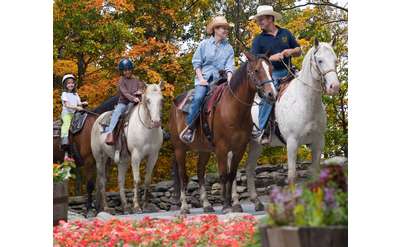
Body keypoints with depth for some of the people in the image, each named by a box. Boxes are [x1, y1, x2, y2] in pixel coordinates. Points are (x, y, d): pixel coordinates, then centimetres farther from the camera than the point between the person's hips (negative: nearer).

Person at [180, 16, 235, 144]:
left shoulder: (228, 48, 10)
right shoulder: (204, 44, 6)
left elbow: (229, 66, 2)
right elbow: (196, 62, 5)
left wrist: (229, 80, -15)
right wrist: (201, 78, -6)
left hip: (219, 79, 2)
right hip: (204, 77, -2)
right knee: (198, 97, -28)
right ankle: (189, 128, -24)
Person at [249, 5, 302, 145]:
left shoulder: (285, 33, 14)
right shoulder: (259, 40, 6)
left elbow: (299, 51, 19)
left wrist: (291, 51, -5)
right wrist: (272, 57, -17)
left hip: (287, 73, 4)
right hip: (270, 74, -3)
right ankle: (263, 130, -27)